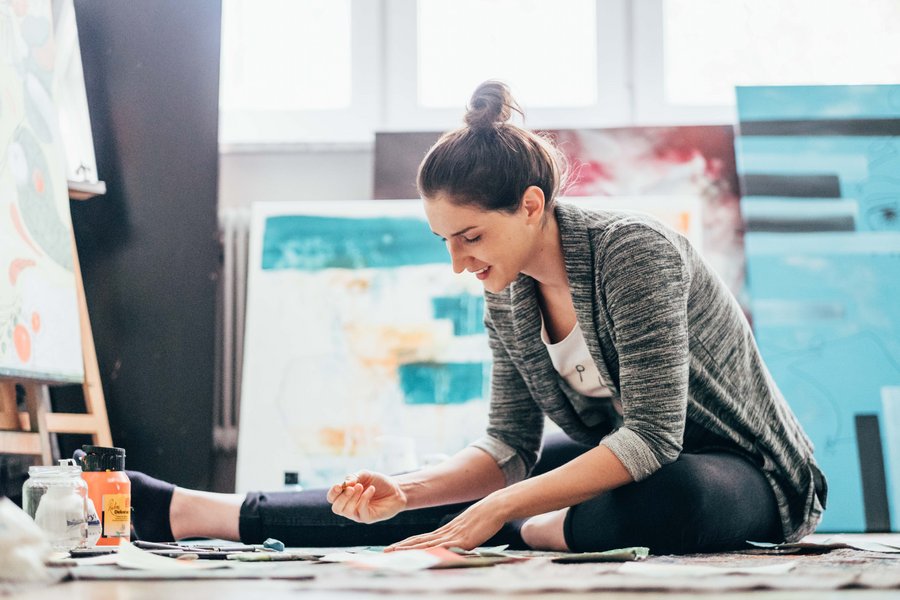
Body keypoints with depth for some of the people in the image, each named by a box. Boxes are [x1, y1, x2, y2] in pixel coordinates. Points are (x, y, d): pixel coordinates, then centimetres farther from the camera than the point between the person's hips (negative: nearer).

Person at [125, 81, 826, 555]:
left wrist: (497, 513, -33)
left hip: (741, 468, -7)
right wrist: (402, 493, -19)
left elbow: (652, 435, -31)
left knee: (666, 502, -41)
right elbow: (509, 449, 0)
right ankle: (184, 510, 1)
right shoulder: (506, 301, -3)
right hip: (621, 460, 7)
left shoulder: (634, 253, -26)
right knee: (440, 500, -3)